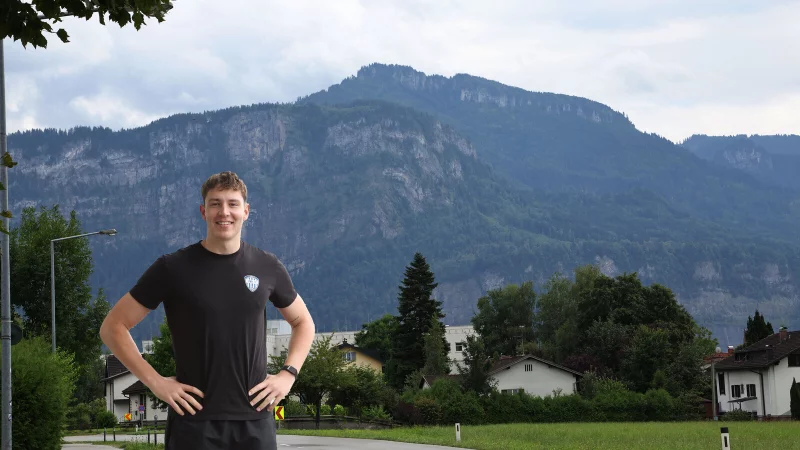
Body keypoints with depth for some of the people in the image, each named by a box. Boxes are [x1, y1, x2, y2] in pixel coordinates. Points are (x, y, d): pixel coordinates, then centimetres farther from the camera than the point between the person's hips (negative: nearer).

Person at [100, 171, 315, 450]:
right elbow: (114, 326, 0)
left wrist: (289, 374, 6)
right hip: (195, 420, -3)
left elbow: (303, 322, 22)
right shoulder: (173, 268, -2)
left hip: (255, 420, 3)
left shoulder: (267, 268, 6)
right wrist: (154, 381, -8)